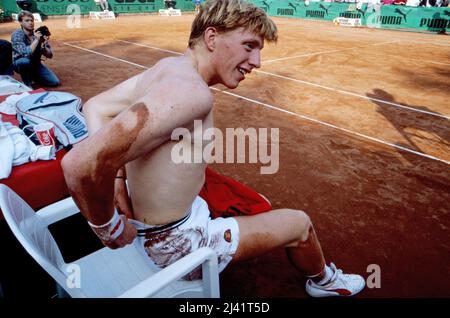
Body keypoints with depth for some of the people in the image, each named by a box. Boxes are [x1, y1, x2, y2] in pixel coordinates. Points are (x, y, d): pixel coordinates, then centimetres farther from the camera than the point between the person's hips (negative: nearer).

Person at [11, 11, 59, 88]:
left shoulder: (39, 34, -8)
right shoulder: (17, 35, -20)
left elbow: (50, 55, -9)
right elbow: (26, 53, -35)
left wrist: (44, 45, -29)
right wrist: (36, 40, -32)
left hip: (35, 63, 4)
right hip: (19, 63, -4)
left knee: (55, 82, -10)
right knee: (25, 61, -40)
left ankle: (32, 76, 19)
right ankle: (27, 84, -13)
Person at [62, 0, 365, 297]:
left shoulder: (167, 67, -2)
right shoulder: (191, 92, -31)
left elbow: (95, 106, 8)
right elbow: (81, 164, -39)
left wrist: (116, 178, -2)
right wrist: (111, 229, -20)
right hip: (176, 241, -8)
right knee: (300, 223, 10)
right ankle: (324, 280, 42)